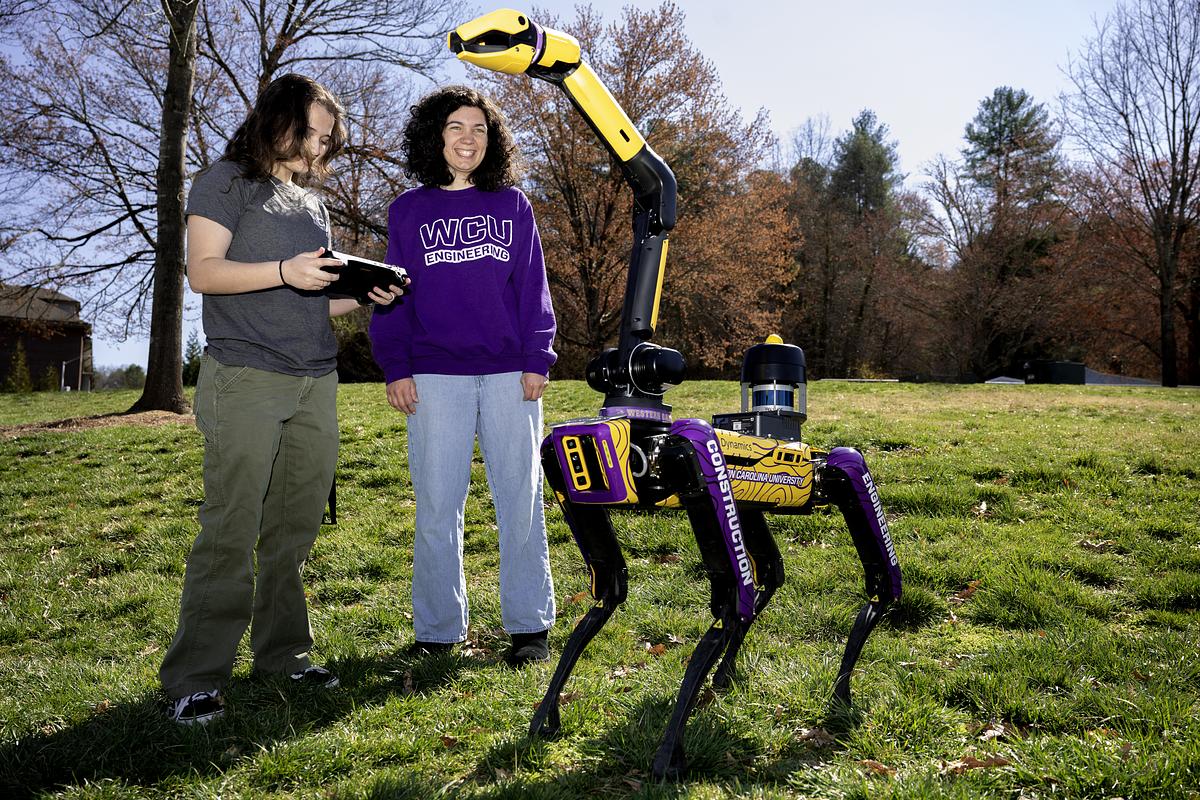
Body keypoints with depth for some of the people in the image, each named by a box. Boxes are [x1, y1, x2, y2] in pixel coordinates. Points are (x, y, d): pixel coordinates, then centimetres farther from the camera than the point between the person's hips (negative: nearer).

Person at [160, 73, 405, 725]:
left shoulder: (312, 203, 23)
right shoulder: (226, 181, 5)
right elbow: (202, 270, -7)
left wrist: (366, 296, 5)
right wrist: (283, 271, -21)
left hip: (316, 380, 7)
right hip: (246, 377, -6)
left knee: (295, 527, 6)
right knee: (230, 529, -9)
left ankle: (283, 652, 17)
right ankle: (195, 678, -2)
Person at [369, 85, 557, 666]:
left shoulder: (511, 205, 12)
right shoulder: (408, 210, 11)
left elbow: (532, 287, 8)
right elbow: (393, 293, 8)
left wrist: (537, 358, -1)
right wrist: (395, 367, -2)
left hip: (509, 374, 0)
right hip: (434, 376, 0)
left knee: (520, 498, 2)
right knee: (437, 504, 2)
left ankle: (529, 624, 12)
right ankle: (438, 629, 13)